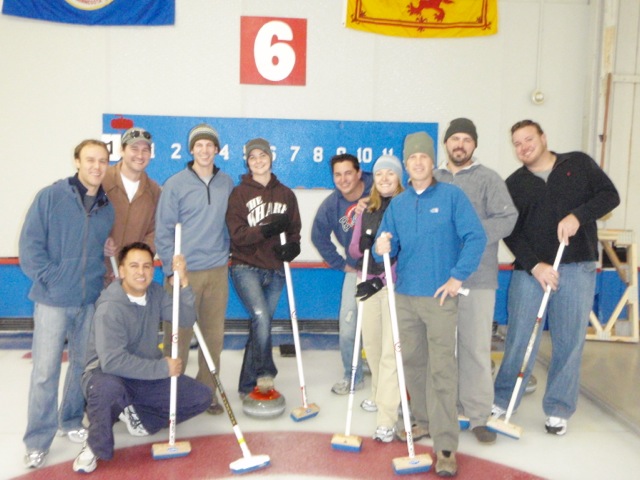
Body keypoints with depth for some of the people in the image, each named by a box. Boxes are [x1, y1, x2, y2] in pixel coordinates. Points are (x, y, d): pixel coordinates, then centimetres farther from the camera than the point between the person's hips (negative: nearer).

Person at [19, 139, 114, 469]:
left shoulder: (108, 207, 5)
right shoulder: (50, 197, -6)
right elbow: (30, 245, -7)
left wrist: (103, 278, 5)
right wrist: (51, 278, -13)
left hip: (91, 301, 4)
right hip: (53, 300, -4)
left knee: (84, 365, 14)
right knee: (45, 371, -1)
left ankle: (71, 422, 33)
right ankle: (38, 441, 13)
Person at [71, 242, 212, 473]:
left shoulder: (155, 292, -2)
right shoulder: (110, 307, -24)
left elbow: (186, 320, -8)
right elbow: (112, 361, -33)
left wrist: (184, 283, -22)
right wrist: (162, 368, -27)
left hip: (148, 378, 6)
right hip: (107, 375, -6)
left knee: (202, 397, -5)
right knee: (107, 388, -41)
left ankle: (138, 415, 12)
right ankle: (95, 447, -11)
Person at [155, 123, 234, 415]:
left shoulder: (226, 184, 7)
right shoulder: (176, 184, -3)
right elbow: (163, 231, -4)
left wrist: (225, 255, 10)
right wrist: (171, 270, -8)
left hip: (217, 271, 4)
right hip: (184, 271, -3)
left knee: (214, 335, 9)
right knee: (179, 335, 1)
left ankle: (207, 391, 23)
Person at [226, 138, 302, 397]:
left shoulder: (285, 194, 9)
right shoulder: (239, 193, -1)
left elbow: (294, 230, 11)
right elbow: (237, 234, -9)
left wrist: (292, 245, -11)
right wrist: (268, 230, -22)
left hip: (275, 270, 4)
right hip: (246, 267, -3)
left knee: (261, 326, 7)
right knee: (261, 317, -23)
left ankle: (248, 386, 20)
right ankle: (265, 373, -3)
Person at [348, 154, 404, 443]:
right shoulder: (367, 211, 10)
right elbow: (353, 250, 12)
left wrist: (382, 280, -18)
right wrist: (363, 246, -12)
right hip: (367, 282, 6)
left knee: (390, 350, -9)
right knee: (371, 344, 15)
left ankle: (387, 418, -6)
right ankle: (379, 394, 38)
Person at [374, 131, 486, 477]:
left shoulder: (452, 196, -4)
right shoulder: (397, 204, 10)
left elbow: (476, 237, -9)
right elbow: (386, 248, 8)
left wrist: (457, 278, -14)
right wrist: (382, 249, -15)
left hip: (440, 296, -5)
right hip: (405, 295, 5)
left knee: (441, 368, -6)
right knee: (412, 362, 15)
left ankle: (445, 445, 0)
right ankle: (424, 421, 34)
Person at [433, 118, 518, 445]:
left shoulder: (488, 179, 3)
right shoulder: (431, 180, 13)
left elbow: (506, 219, -7)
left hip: (476, 277, -3)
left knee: (476, 347, 0)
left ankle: (478, 415, 11)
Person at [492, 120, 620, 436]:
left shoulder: (579, 164, 9)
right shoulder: (514, 184, 8)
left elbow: (609, 195, 2)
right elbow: (510, 231, 0)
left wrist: (578, 215, -16)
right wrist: (534, 265, -13)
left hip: (577, 268, 0)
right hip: (529, 269, 0)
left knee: (569, 342, 4)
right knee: (520, 339, 1)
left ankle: (558, 410, 17)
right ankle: (502, 400, 16)